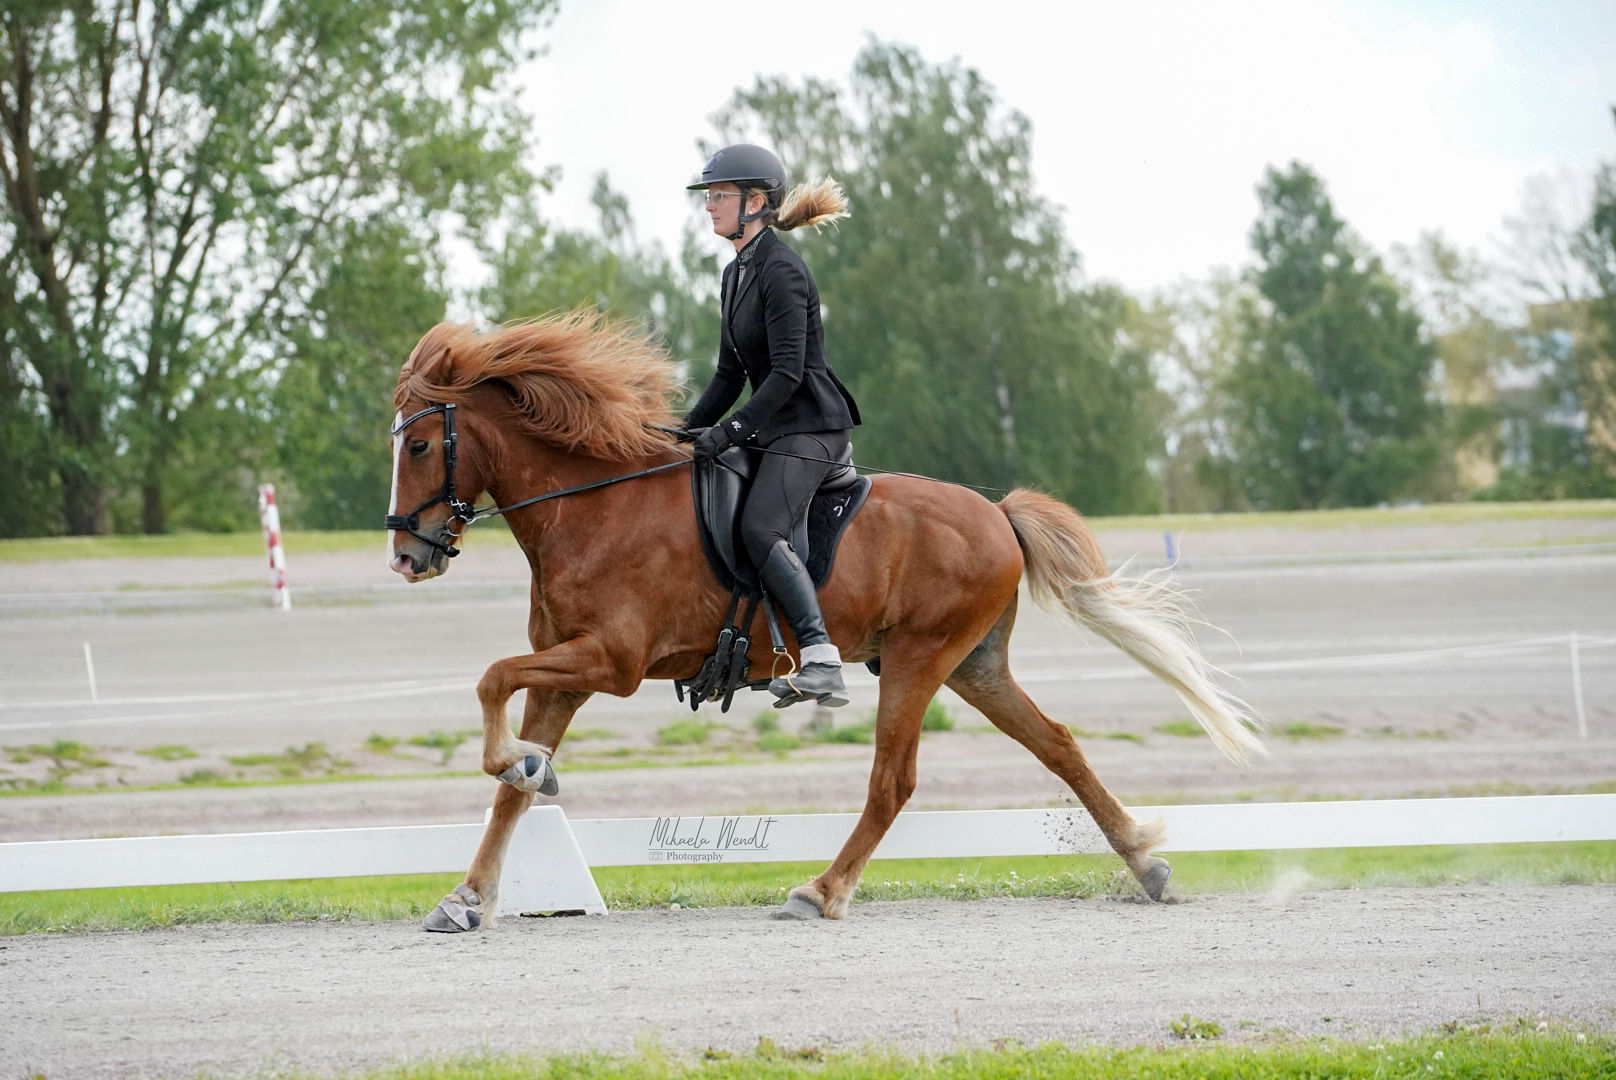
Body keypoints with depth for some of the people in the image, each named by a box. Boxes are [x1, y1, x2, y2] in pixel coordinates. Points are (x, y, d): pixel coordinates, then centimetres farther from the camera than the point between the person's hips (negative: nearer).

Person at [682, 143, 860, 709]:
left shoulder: (782, 271, -15)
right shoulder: (737, 275, 15)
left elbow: (787, 372, -22)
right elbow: (730, 375, 20)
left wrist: (728, 432, -25)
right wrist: (689, 432, 11)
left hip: (811, 425, -11)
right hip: (775, 429, 11)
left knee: (759, 528, -27)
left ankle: (823, 661, -34)